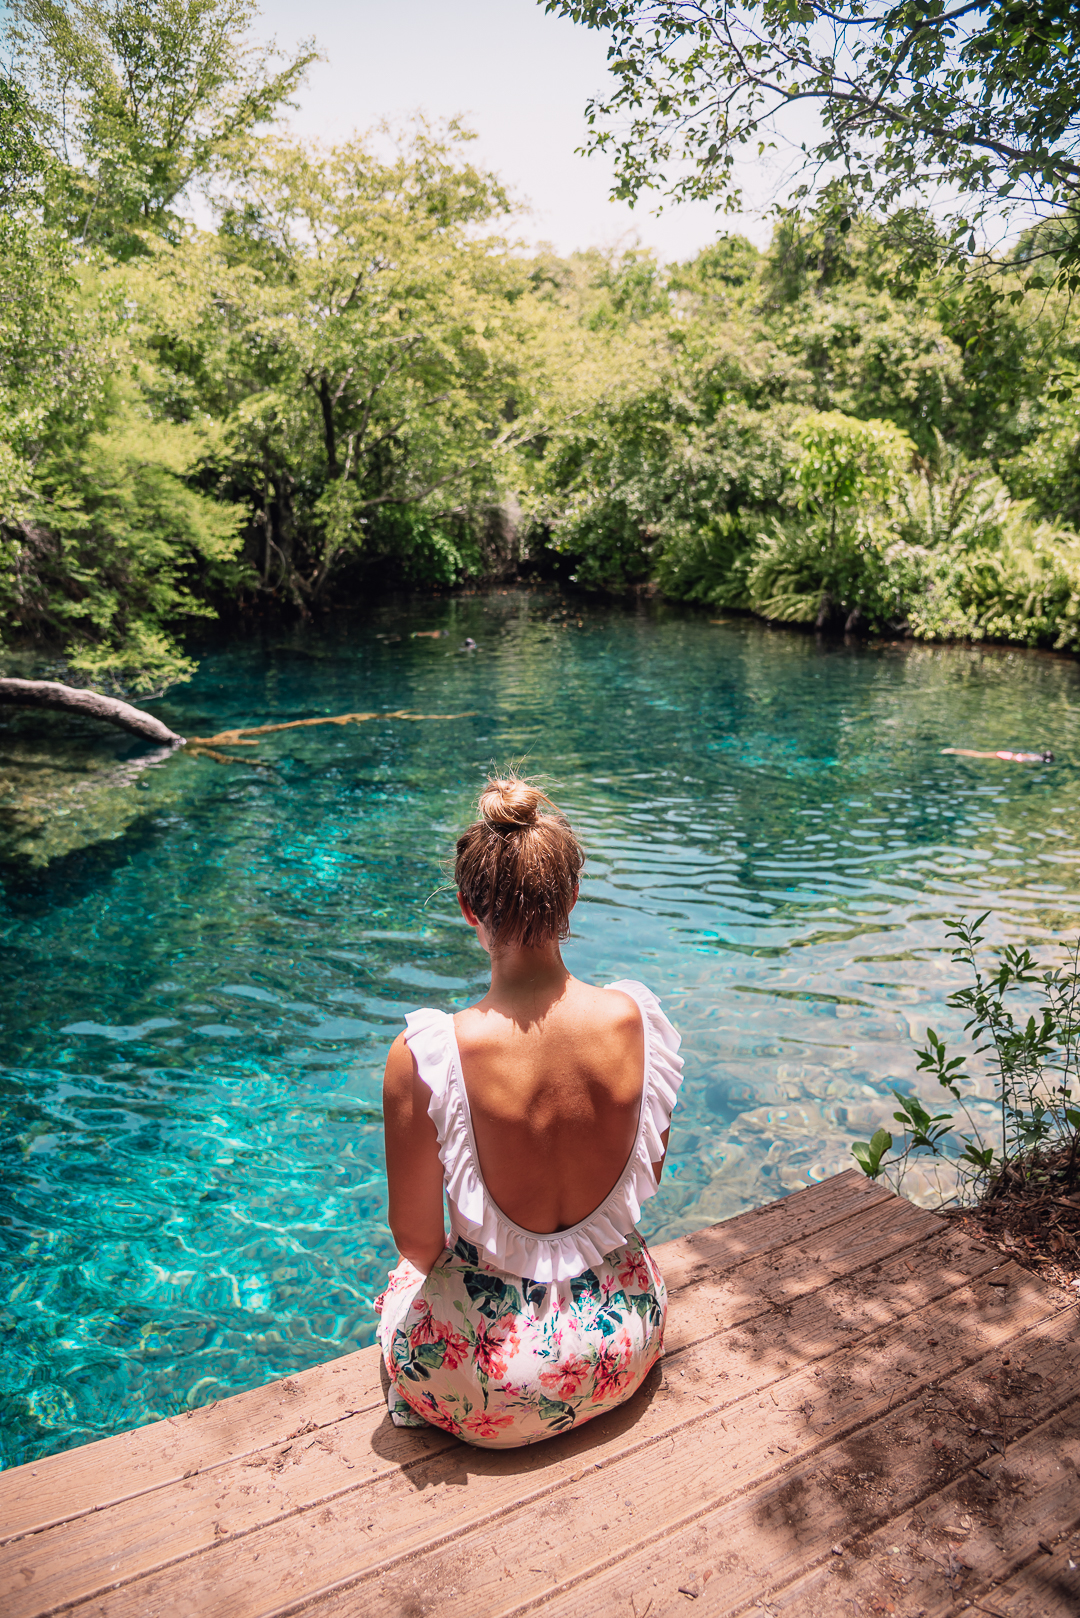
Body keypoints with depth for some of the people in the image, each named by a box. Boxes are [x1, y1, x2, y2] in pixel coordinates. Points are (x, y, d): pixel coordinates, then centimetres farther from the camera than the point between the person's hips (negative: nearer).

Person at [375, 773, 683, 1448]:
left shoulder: (424, 1057, -29)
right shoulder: (635, 1020, -18)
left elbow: (416, 1237, -14)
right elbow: (649, 1177, -2)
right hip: (625, 1348, 3)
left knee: (404, 1283, 31)